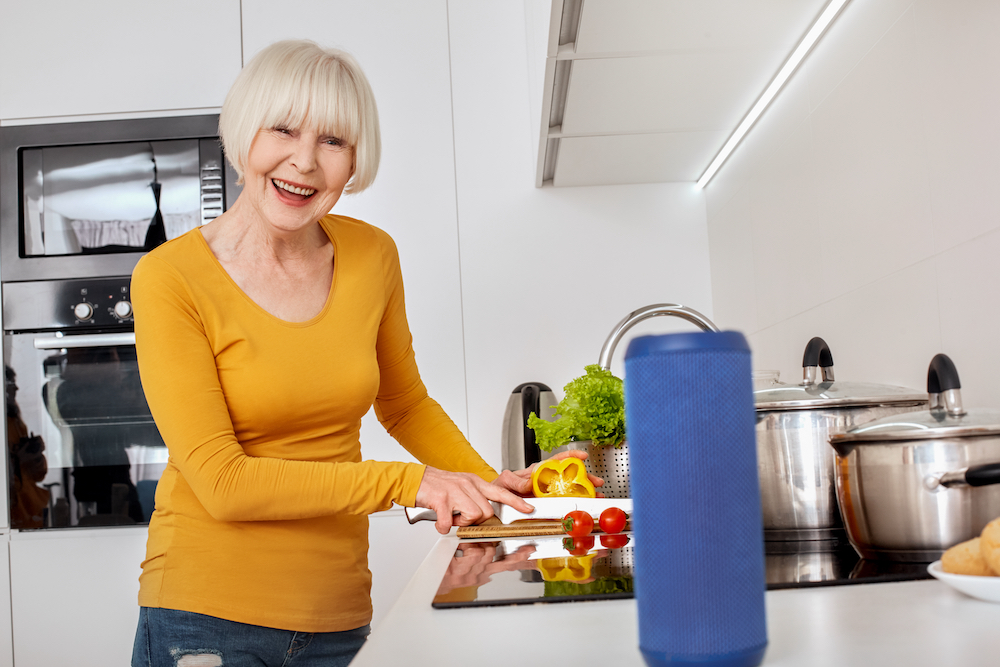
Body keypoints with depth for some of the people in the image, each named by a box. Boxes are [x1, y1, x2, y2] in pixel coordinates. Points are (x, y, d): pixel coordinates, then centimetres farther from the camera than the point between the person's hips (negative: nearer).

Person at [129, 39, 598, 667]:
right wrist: (405, 482, -22)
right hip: (208, 615, -3)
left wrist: (489, 483, -1)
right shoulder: (170, 279, -13)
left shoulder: (371, 255, -1)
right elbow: (221, 481, -17)